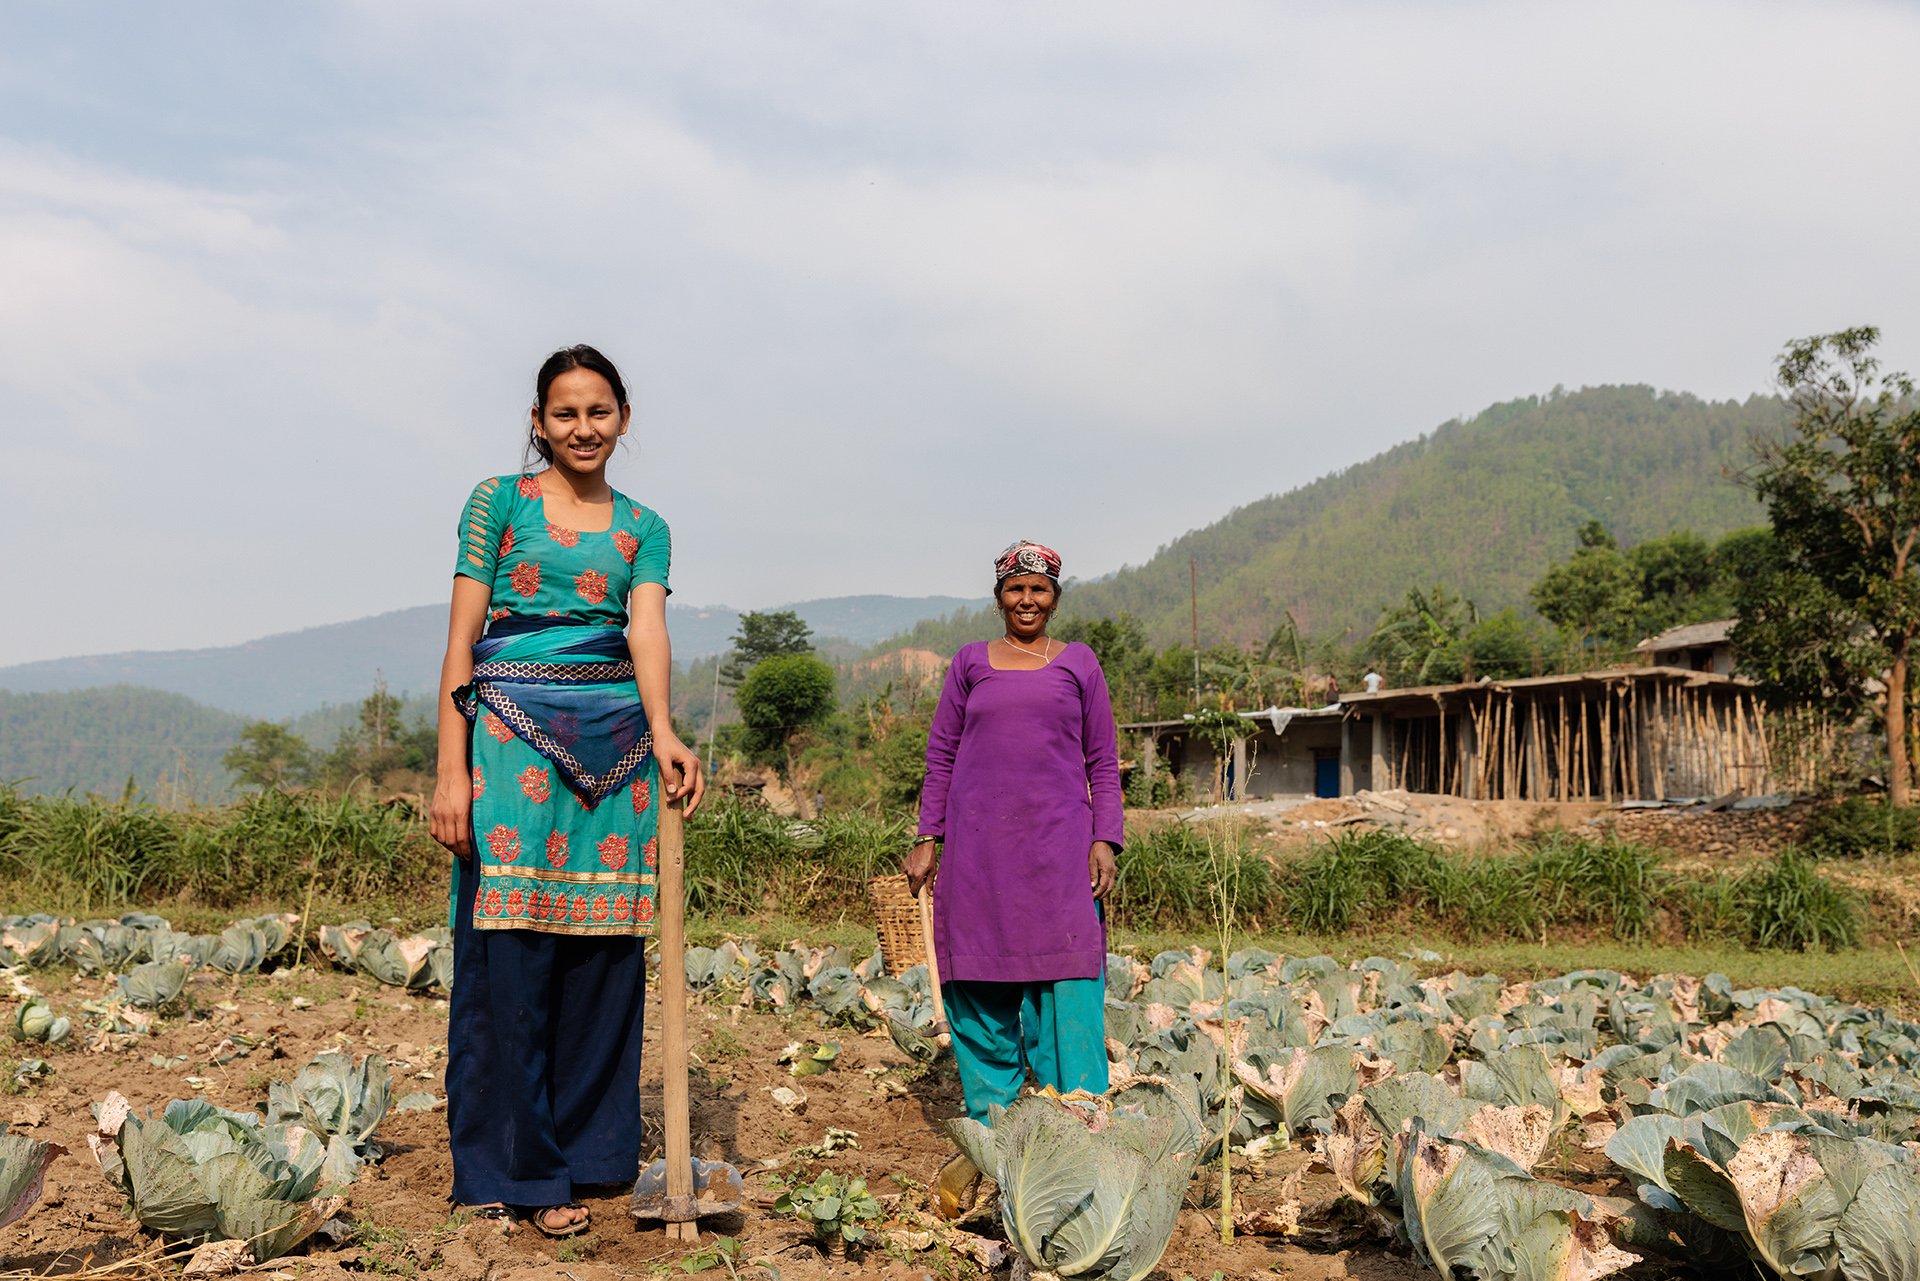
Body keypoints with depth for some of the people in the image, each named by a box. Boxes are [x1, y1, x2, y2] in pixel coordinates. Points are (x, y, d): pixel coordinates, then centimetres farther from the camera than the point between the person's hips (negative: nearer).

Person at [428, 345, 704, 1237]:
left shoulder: (643, 528, 14)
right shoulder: (498, 503, 6)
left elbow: (646, 630, -3)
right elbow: (461, 640, 0)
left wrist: (662, 733, -22)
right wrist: (452, 769, -9)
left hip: (616, 745, 3)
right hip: (513, 735, -3)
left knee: (602, 949, 5)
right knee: (511, 954, -5)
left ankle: (588, 1149, 17)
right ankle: (520, 1170, 5)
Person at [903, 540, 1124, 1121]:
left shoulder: (1078, 664, 10)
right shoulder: (970, 662, 11)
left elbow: (1103, 764, 10)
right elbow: (941, 757, 13)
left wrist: (1105, 841, -1)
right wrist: (928, 839, 6)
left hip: (1058, 844, -1)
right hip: (978, 845, 1)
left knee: (1066, 992, -7)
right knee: (981, 994, 3)